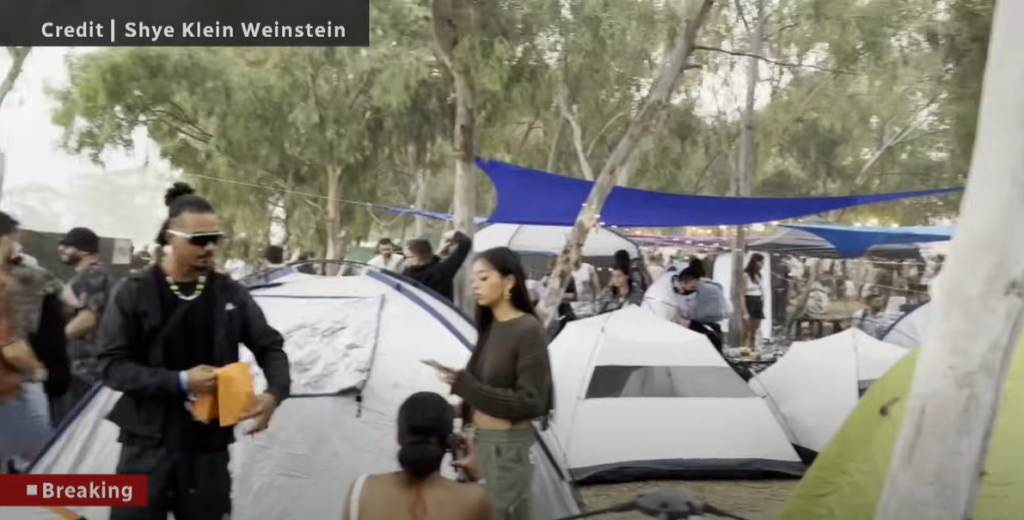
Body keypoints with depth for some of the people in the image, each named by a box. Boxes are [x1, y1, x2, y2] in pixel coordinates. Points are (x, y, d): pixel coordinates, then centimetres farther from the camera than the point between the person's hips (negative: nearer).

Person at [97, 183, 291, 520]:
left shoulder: (230, 293, 1)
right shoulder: (134, 293, -6)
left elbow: (270, 347, 9)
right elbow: (111, 365, -9)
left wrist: (275, 392, -11)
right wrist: (179, 382, -20)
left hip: (208, 446, 2)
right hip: (148, 444, -2)